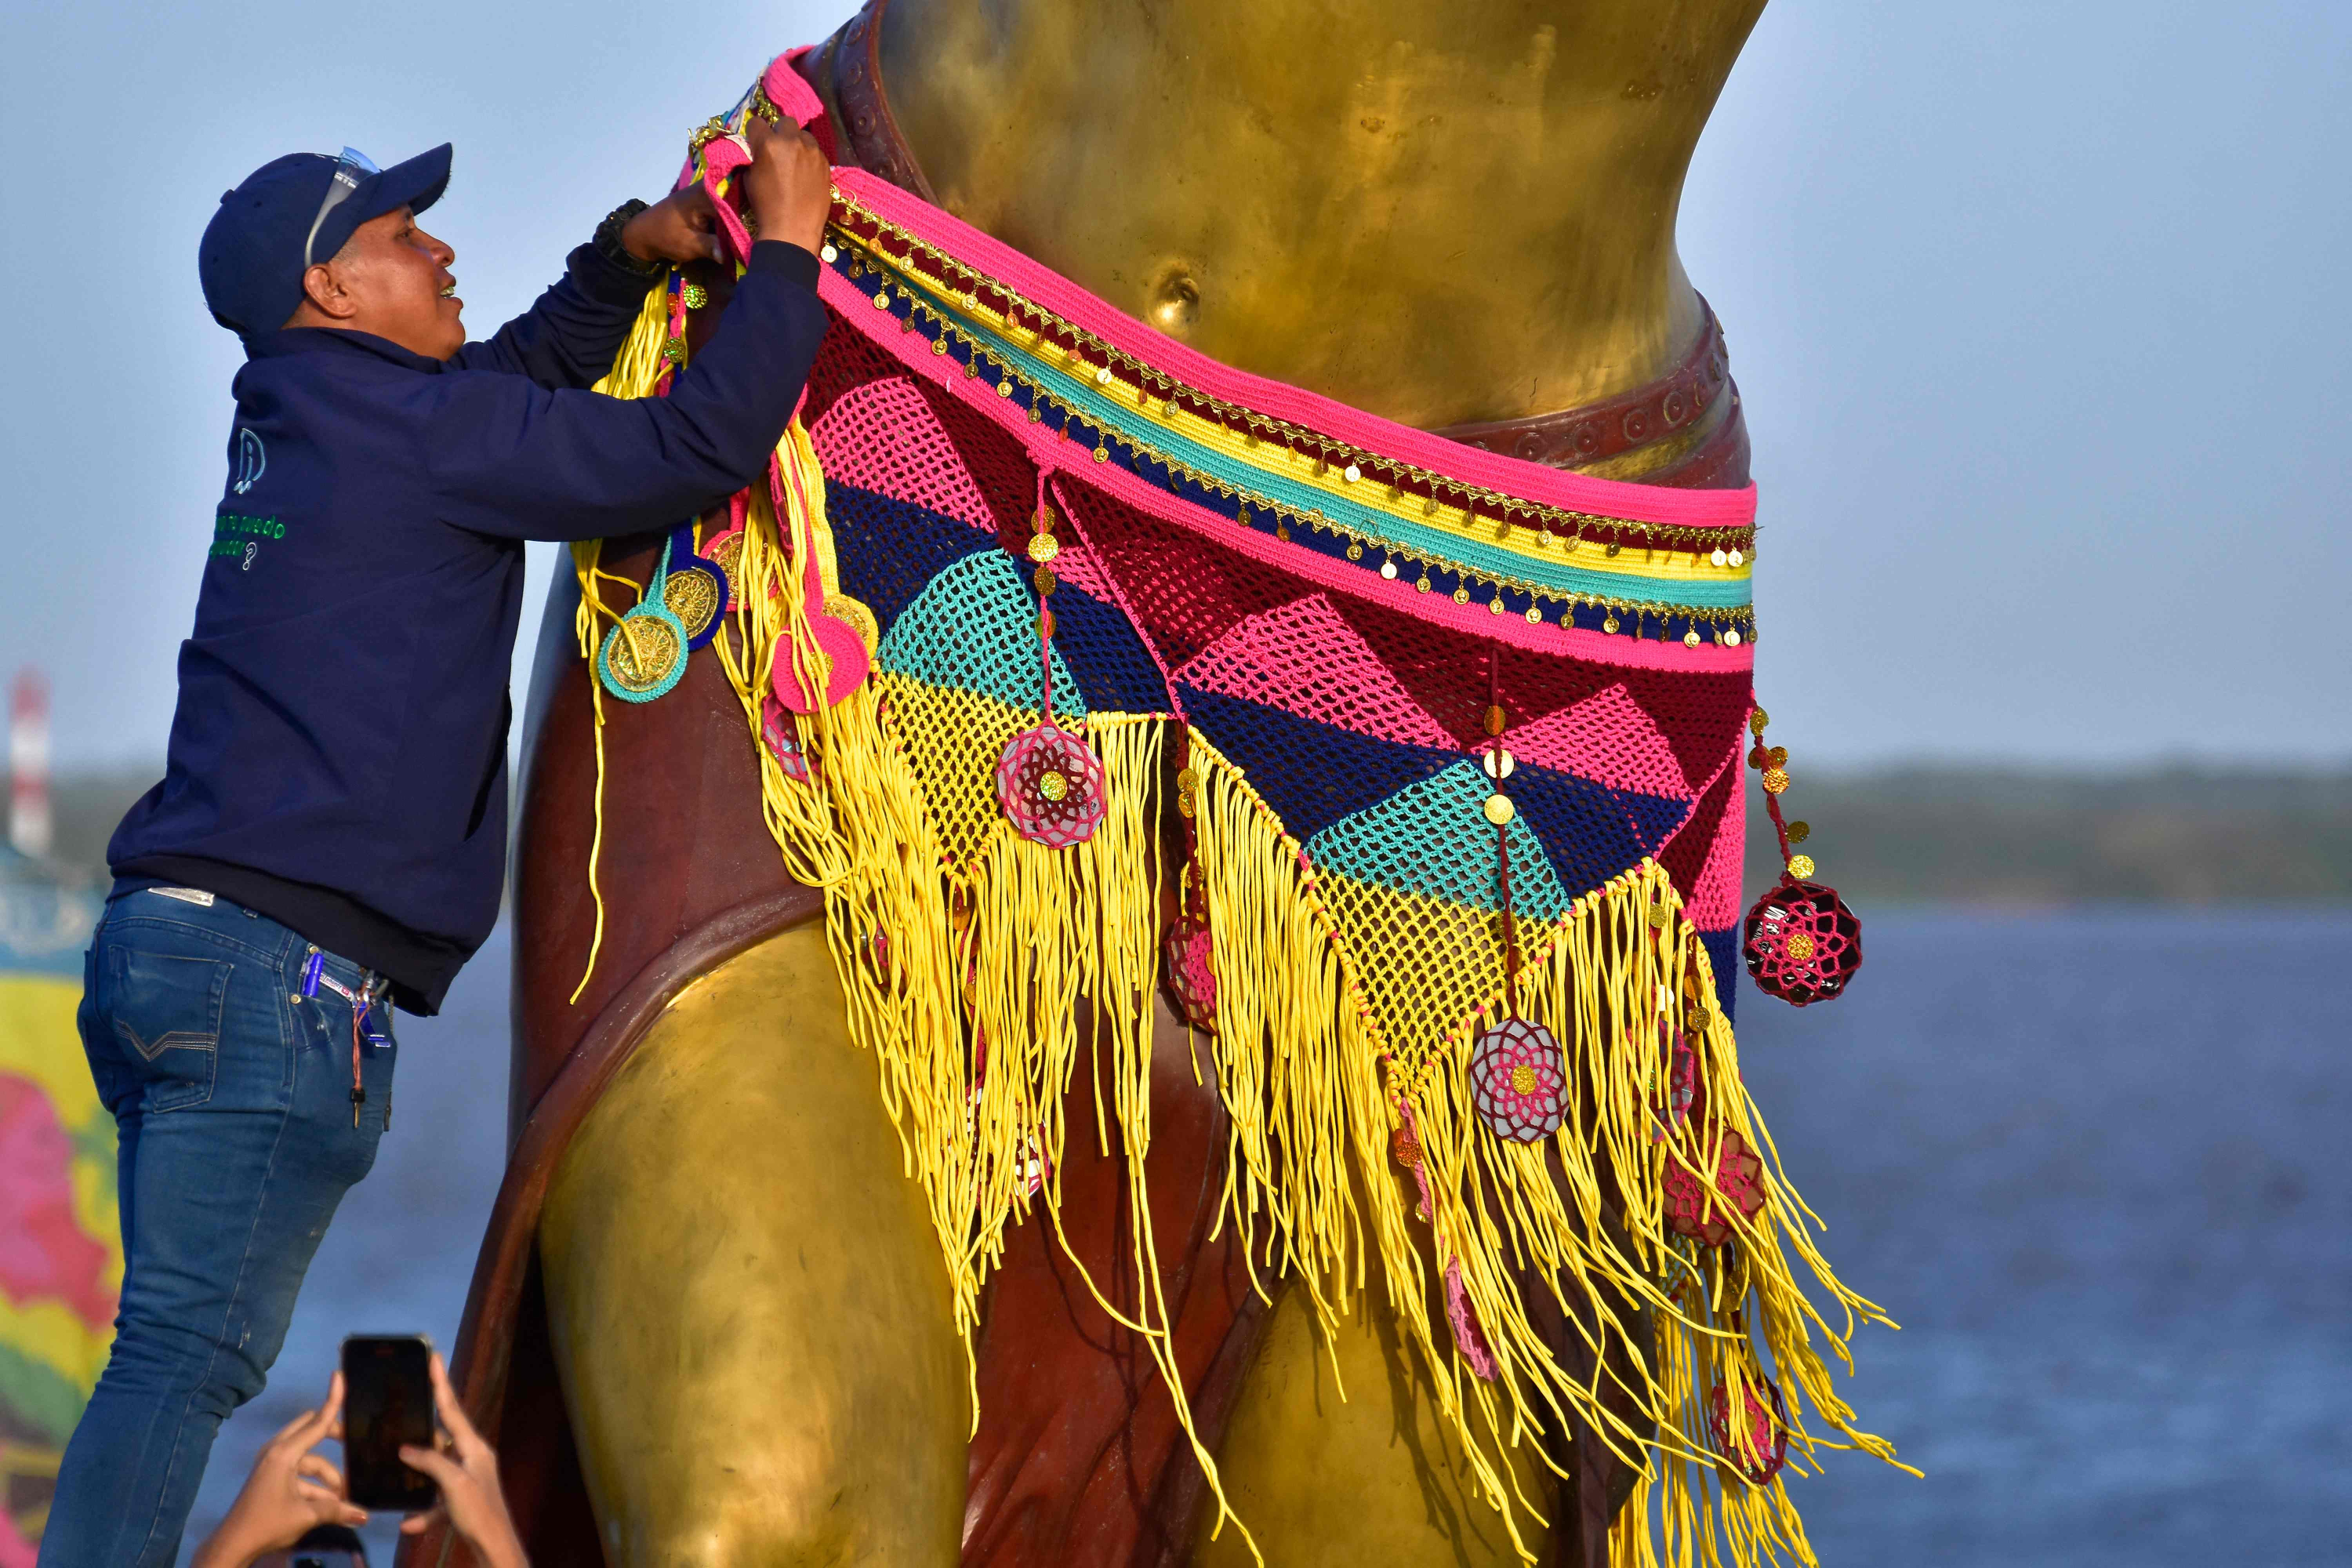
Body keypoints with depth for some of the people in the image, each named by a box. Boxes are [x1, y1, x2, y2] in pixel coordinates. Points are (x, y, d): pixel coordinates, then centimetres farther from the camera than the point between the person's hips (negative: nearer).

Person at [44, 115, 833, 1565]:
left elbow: (523, 382, 37)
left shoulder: (299, 419, 20)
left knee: (177, 1350, 10)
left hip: (157, 948, 9)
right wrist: (788, 249, 5)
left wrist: (625, 257, 24)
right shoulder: (418, 428, -6)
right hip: (280, 963, -9)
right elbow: (703, 445, -7)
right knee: (184, 1354, -12)